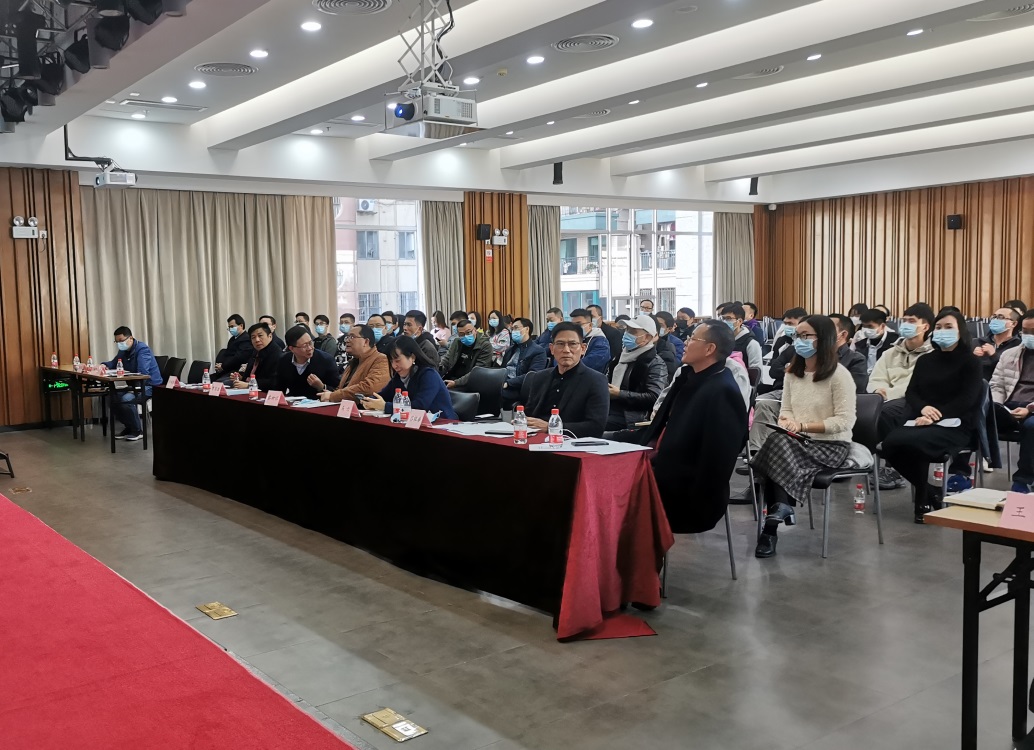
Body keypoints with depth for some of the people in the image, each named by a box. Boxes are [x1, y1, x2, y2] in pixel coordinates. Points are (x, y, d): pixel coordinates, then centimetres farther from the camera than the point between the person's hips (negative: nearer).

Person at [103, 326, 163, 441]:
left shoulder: (142, 349, -18)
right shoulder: (123, 351, 9)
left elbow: (143, 373, -28)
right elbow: (113, 363, 24)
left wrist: (134, 389, -35)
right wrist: (104, 366, 0)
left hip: (150, 385, -9)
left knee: (126, 399, -30)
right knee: (112, 397, -9)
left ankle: (138, 431, -12)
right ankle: (128, 427, 8)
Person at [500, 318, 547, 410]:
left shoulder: (538, 351, 0)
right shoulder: (510, 350, 25)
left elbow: (531, 376, -12)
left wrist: (507, 383, -19)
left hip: (518, 390, -6)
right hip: (503, 387, 6)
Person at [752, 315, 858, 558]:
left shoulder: (838, 374, -9)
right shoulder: (792, 372, 11)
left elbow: (845, 420, -14)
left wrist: (803, 425, -20)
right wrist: (786, 423, -12)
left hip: (831, 445, -5)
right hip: (797, 442, 5)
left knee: (777, 445, -30)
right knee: (776, 440, -29)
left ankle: (774, 521, -21)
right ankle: (782, 509, -20)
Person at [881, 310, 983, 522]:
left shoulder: (971, 362, 3)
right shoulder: (925, 361, 19)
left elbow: (966, 400, -9)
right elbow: (910, 393, 9)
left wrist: (936, 415, -22)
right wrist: (923, 408, -14)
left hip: (955, 425, -5)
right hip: (922, 421, 5)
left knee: (912, 442, -34)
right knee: (890, 443, -26)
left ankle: (924, 500, -10)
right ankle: (931, 492, -5)